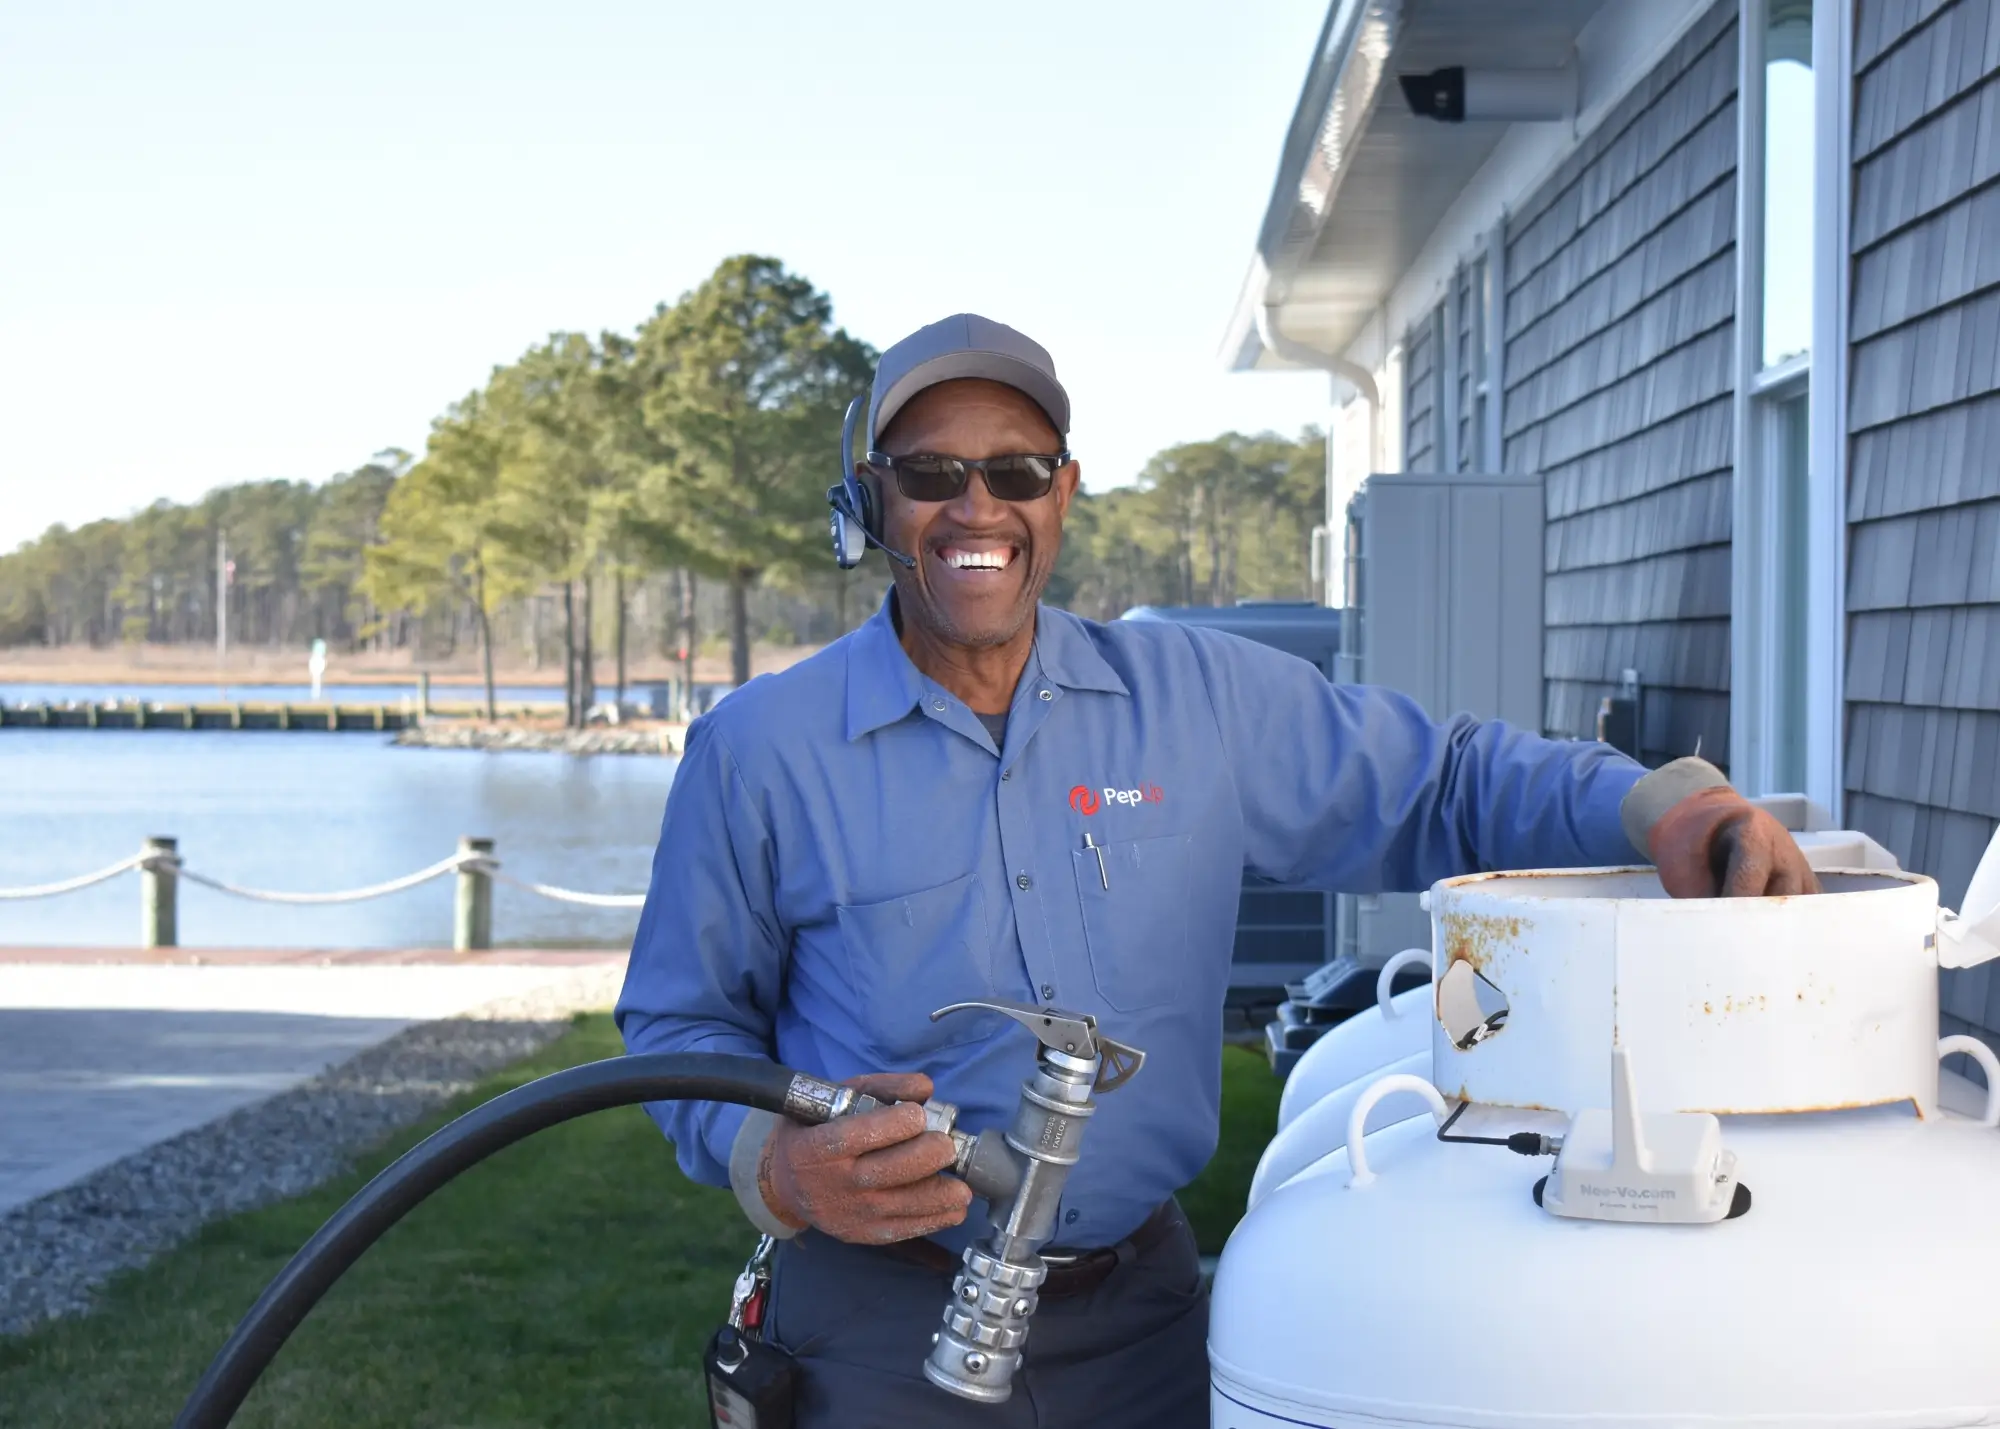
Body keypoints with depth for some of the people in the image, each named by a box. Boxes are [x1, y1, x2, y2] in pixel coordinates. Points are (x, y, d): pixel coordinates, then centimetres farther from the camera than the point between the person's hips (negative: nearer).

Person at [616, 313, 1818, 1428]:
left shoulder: (1199, 698, 1)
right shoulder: (759, 750, -4)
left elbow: (1443, 782, 5)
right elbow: (681, 1023, 4)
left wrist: (1662, 804, -13)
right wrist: (774, 1163, -16)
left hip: (1143, 1315, 3)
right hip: (886, 1330, -2)